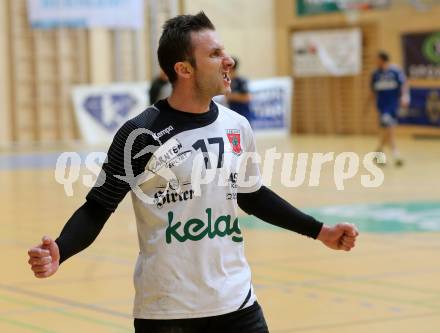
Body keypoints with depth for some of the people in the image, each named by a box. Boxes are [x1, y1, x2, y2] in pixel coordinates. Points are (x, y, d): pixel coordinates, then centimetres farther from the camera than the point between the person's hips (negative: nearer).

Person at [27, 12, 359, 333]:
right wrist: (59, 252, -26)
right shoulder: (142, 134, -12)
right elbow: (98, 207, -8)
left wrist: (319, 230, 20)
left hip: (236, 302, 5)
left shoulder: (238, 127, 4)